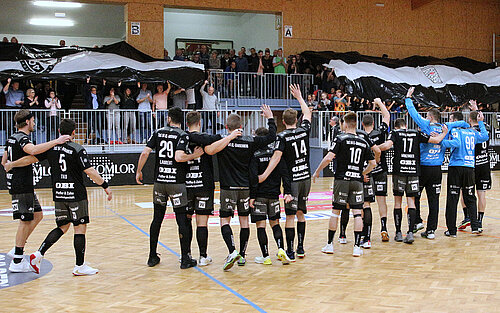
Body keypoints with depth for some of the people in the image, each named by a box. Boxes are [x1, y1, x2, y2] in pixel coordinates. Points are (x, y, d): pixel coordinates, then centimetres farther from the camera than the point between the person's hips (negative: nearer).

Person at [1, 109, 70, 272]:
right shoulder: (22, 138, -16)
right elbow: (33, 150, -39)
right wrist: (55, 142, -38)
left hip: (14, 181, 10)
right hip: (22, 185, -10)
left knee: (37, 215, 16)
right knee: (25, 221, -5)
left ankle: (17, 250, 18)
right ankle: (17, 262, 0)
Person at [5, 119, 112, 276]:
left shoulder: (51, 147, 4)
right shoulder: (78, 149, -11)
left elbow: (31, 158, 8)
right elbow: (90, 172, -15)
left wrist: (11, 164, 23)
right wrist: (106, 187, -10)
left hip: (59, 194, 6)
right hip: (76, 194, -5)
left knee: (62, 227, 18)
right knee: (80, 228, 2)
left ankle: (39, 254, 7)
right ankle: (79, 267, 6)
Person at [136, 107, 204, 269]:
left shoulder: (158, 132, 6)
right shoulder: (183, 135, -6)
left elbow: (145, 153, -1)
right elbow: (179, 157, -21)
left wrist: (139, 171, 9)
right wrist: (194, 155, -6)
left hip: (159, 181, 4)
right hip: (177, 182, -4)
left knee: (157, 219, 13)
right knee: (182, 220, 2)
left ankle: (152, 256, 19)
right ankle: (185, 258, 3)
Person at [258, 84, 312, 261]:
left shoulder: (282, 136, -9)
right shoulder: (304, 130, 4)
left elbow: (277, 156, -21)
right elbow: (307, 114, 23)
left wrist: (265, 175, -24)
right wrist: (299, 97, 34)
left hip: (293, 180, -5)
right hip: (306, 178, 5)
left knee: (290, 216, -1)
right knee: (300, 213, 16)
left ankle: (290, 252, 0)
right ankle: (300, 248, 21)